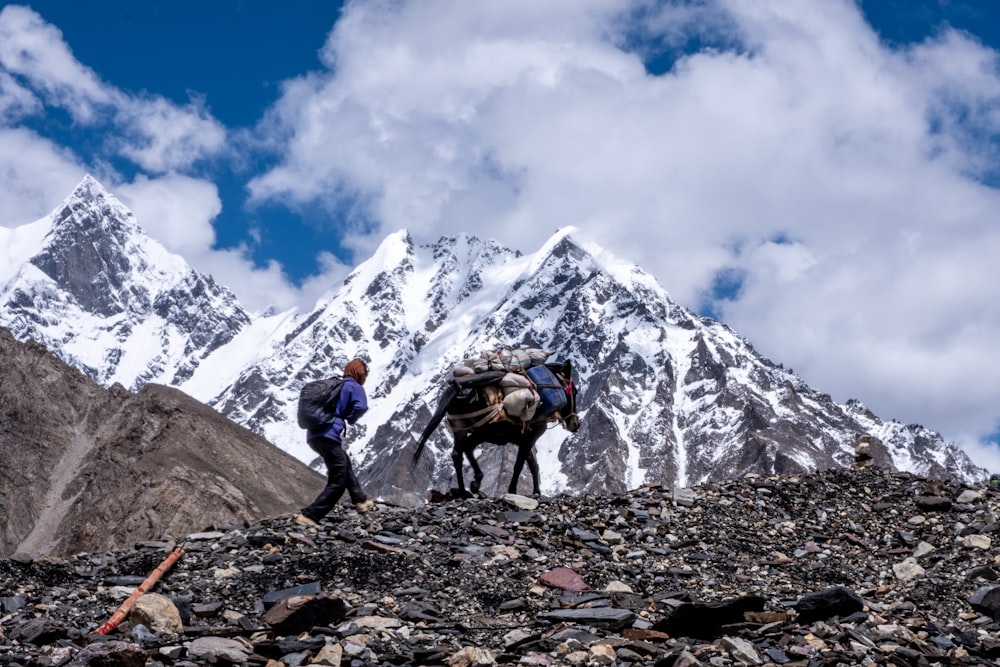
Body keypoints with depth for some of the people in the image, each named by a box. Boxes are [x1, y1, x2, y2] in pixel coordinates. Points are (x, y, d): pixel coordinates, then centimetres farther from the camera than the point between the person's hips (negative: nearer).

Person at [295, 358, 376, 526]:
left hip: (313, 435, 9)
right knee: (337, 482, -5)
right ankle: (309, 516, -15)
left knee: (345, 466, 29)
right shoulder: (354, 386, 2)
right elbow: (360, 406, -17)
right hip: (328, 436, -9)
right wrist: (350, 418, 4)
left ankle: (361, 501, 38)